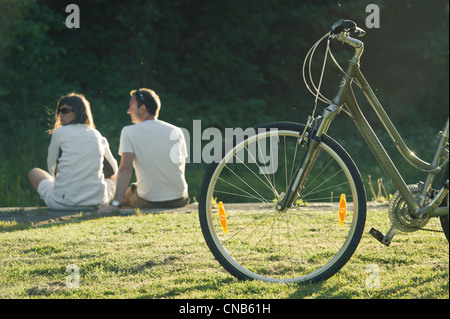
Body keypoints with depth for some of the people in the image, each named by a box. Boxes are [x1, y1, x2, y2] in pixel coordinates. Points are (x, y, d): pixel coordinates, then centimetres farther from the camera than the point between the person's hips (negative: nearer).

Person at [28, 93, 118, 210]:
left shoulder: (59, 133, -2)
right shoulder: (97, 136, 8)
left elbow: (51, 169, 11)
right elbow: (113, 169, 23)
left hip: (62, 203, -3)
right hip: (95, 202, 3)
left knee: (34, 172, 26)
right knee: (115, 178, 35)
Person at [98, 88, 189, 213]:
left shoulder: (129, 131, -7)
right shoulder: (176, 131, 4)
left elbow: (125, 169, -16)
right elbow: (182, 168, 11)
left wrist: (115, 203, -20)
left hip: (148, 201, -3)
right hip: (179, 200, 3)